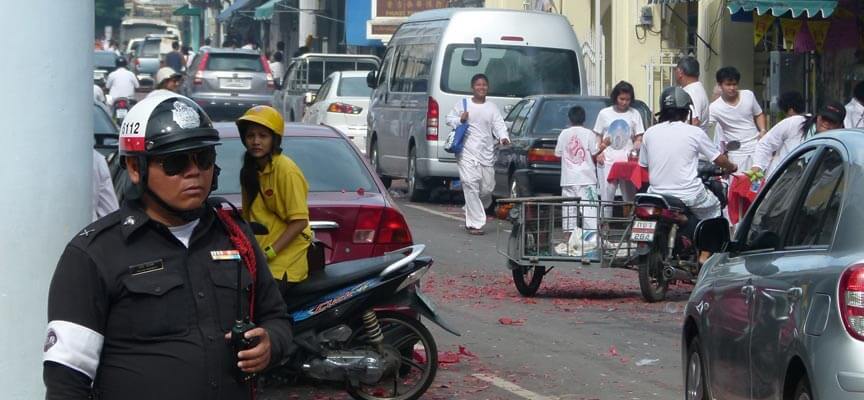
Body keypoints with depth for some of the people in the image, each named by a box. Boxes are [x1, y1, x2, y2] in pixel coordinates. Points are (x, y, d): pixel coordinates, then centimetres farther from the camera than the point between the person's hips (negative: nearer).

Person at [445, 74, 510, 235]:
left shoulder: (492, 107, 10)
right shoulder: (462, 104, 4)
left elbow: (499, 125, 1)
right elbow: (449, 119, 11)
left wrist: (503, 137, -18)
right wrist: (460, 120, -10)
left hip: (487, 154, 3)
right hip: (467, 153, -3)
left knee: (487, 188, 5)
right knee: (471, 186, -12)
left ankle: (471, 212, 32)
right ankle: (475, 223, -10)